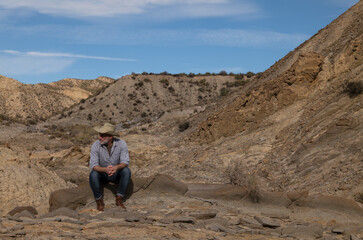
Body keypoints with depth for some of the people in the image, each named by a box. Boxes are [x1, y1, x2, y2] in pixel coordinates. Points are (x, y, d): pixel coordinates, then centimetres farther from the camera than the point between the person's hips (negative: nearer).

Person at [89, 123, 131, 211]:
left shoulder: (121, 144, -20)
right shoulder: (96, 145, -21)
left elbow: (125, 162, -23)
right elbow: (93, 165, -24)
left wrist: (116, 167, -46)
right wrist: (105, 169, -44)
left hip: (116, 174, 1)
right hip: (102, 173, 0)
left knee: (126, 171, -29)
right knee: (93, 175, -32)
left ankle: (119, 199, -18)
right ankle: (99, 201, -12)